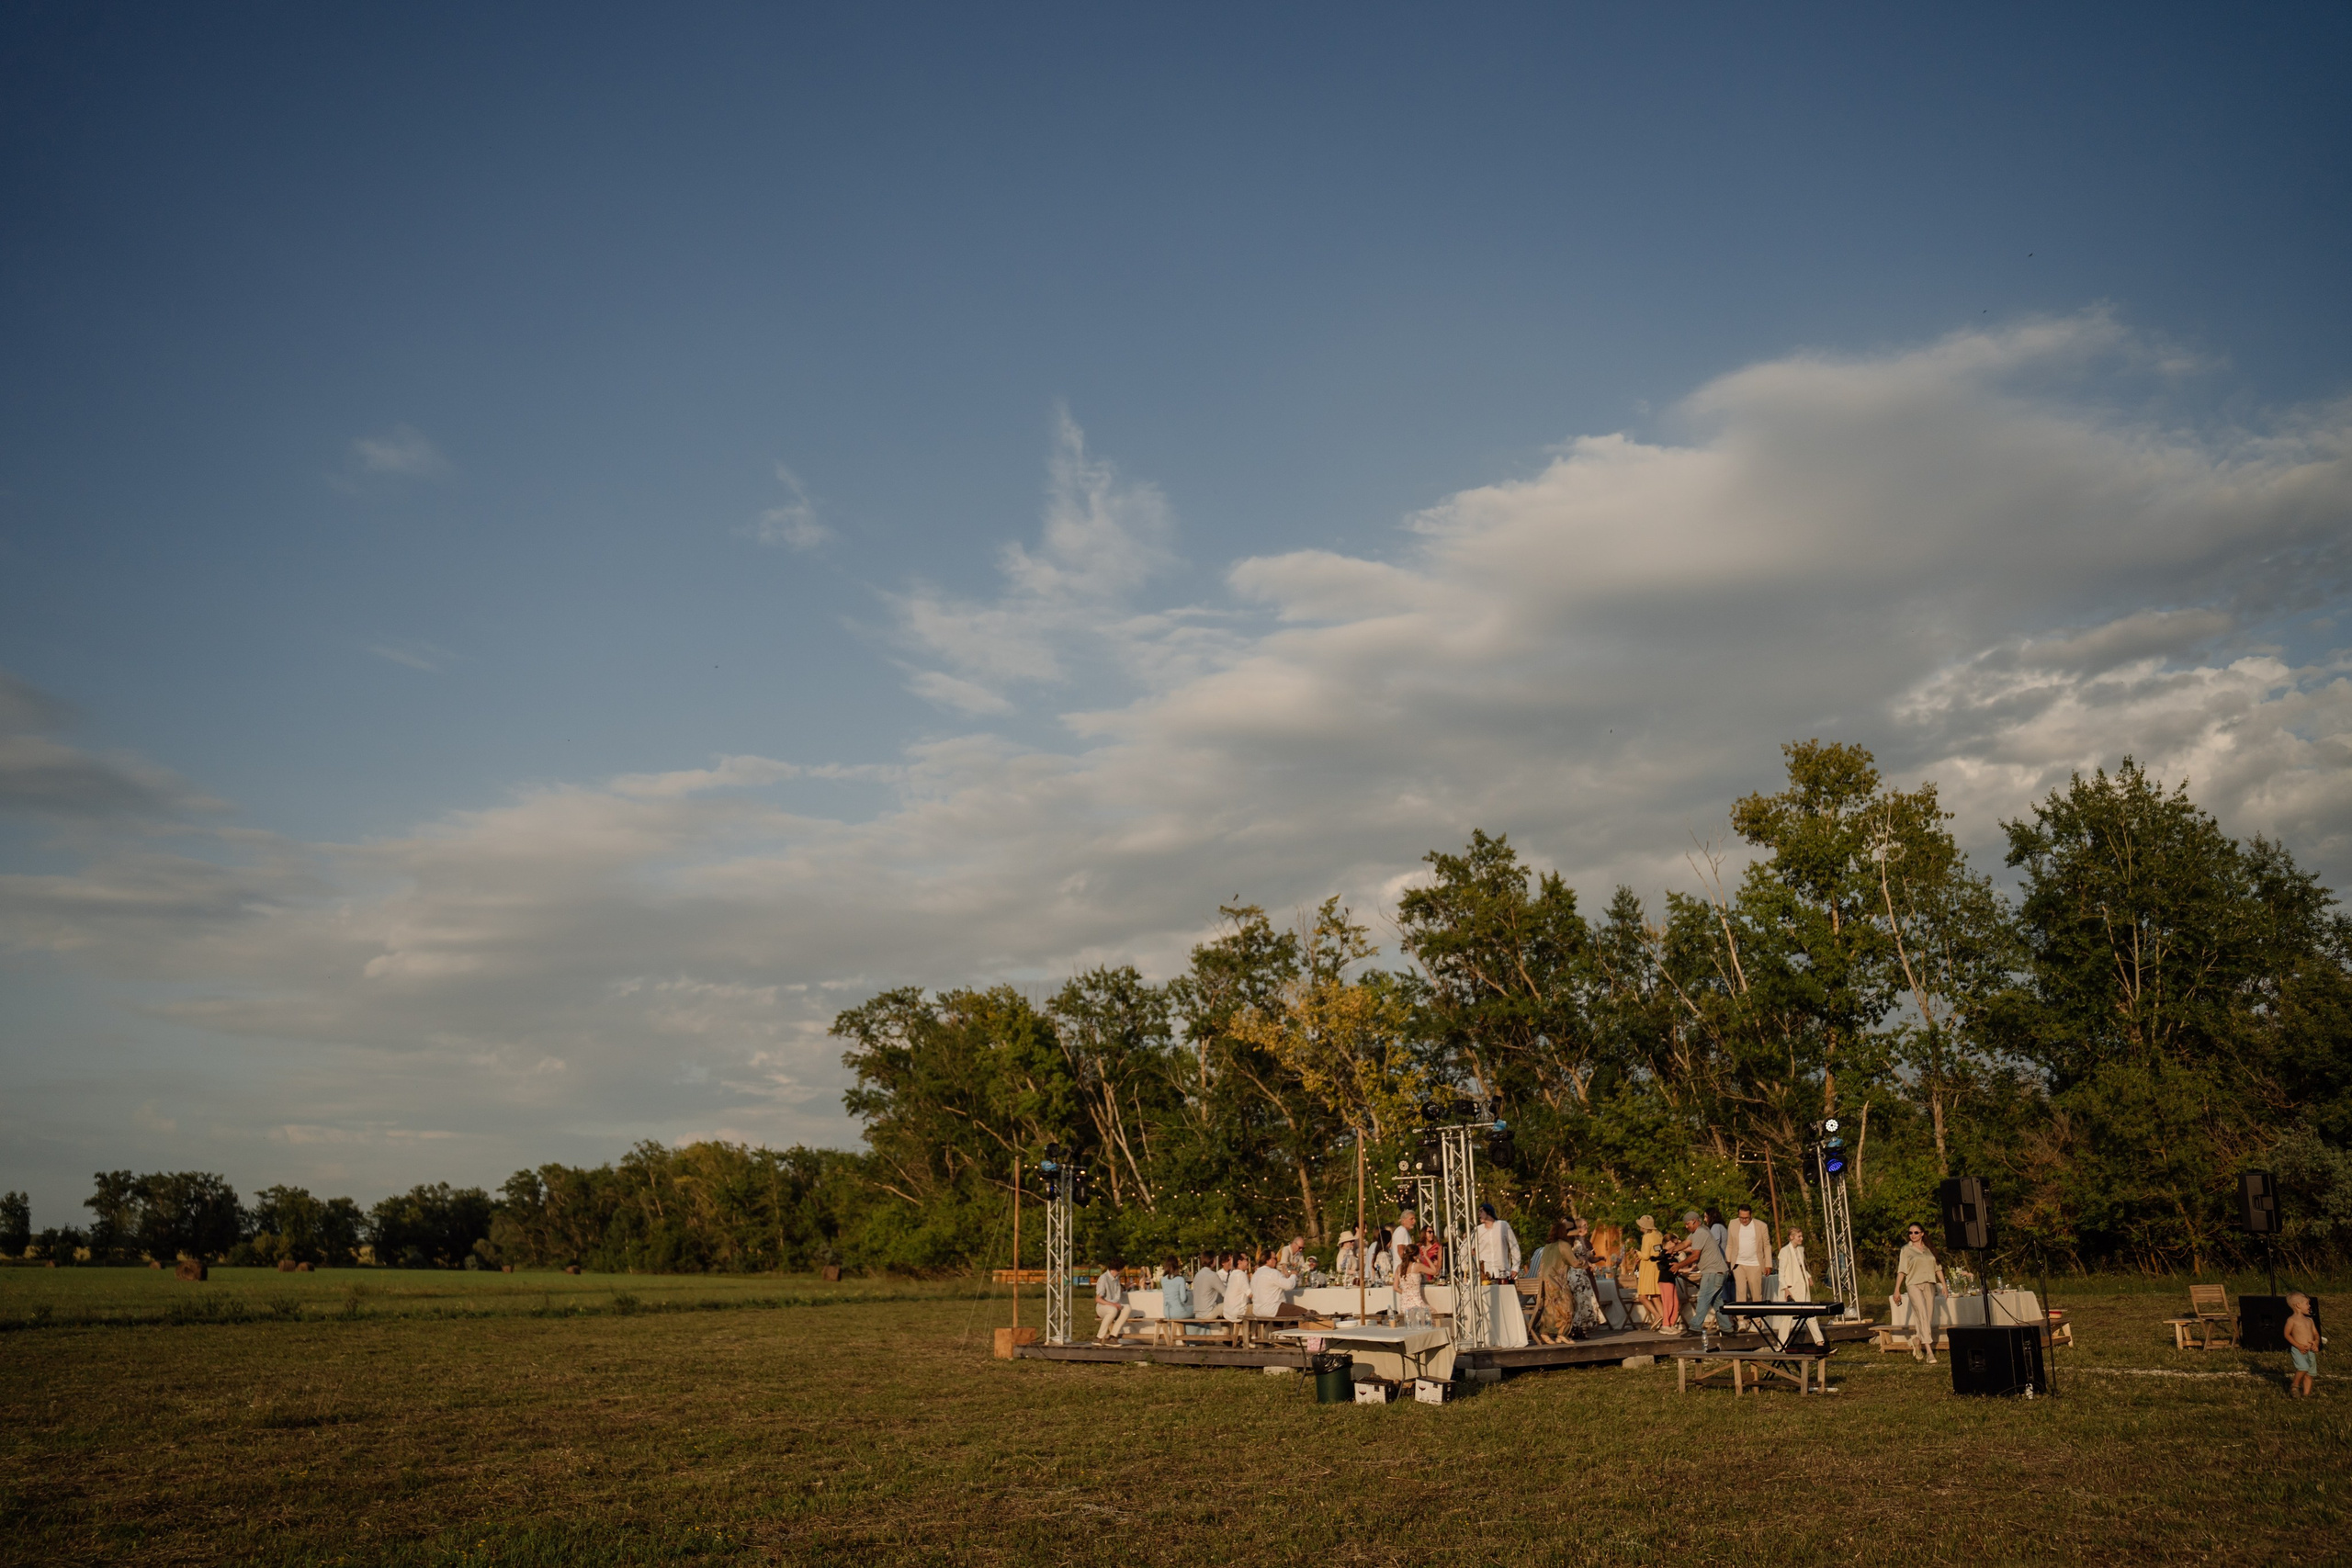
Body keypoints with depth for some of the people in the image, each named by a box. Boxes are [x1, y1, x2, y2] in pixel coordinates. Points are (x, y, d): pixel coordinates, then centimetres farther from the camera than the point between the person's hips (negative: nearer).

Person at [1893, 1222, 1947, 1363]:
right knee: (1923, 1315, -17)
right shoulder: (1906, 1250, 3)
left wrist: (1944, 1284, 8)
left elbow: (1937, 1268, 16)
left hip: (1929, 1285, 4)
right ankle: (1929, 1350, -24)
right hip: (1914, 1285, -4)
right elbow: (1901, 1270, -1)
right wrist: (1897, 1289, -6)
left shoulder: (1929, 1249, 13)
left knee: (1928, 1318, 3)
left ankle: (1917, 1342, 23)